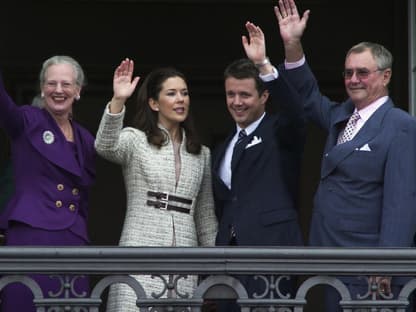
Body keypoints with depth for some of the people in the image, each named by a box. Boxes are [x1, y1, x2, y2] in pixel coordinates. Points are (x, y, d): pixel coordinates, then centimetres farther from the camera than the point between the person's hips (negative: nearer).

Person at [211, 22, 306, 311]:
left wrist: (263, 65, -31)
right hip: (230, 255, 7)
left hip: (270, 249, -7)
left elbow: (294, 111, -21)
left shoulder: (281, 133, 2)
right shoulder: (224, 149, 24)